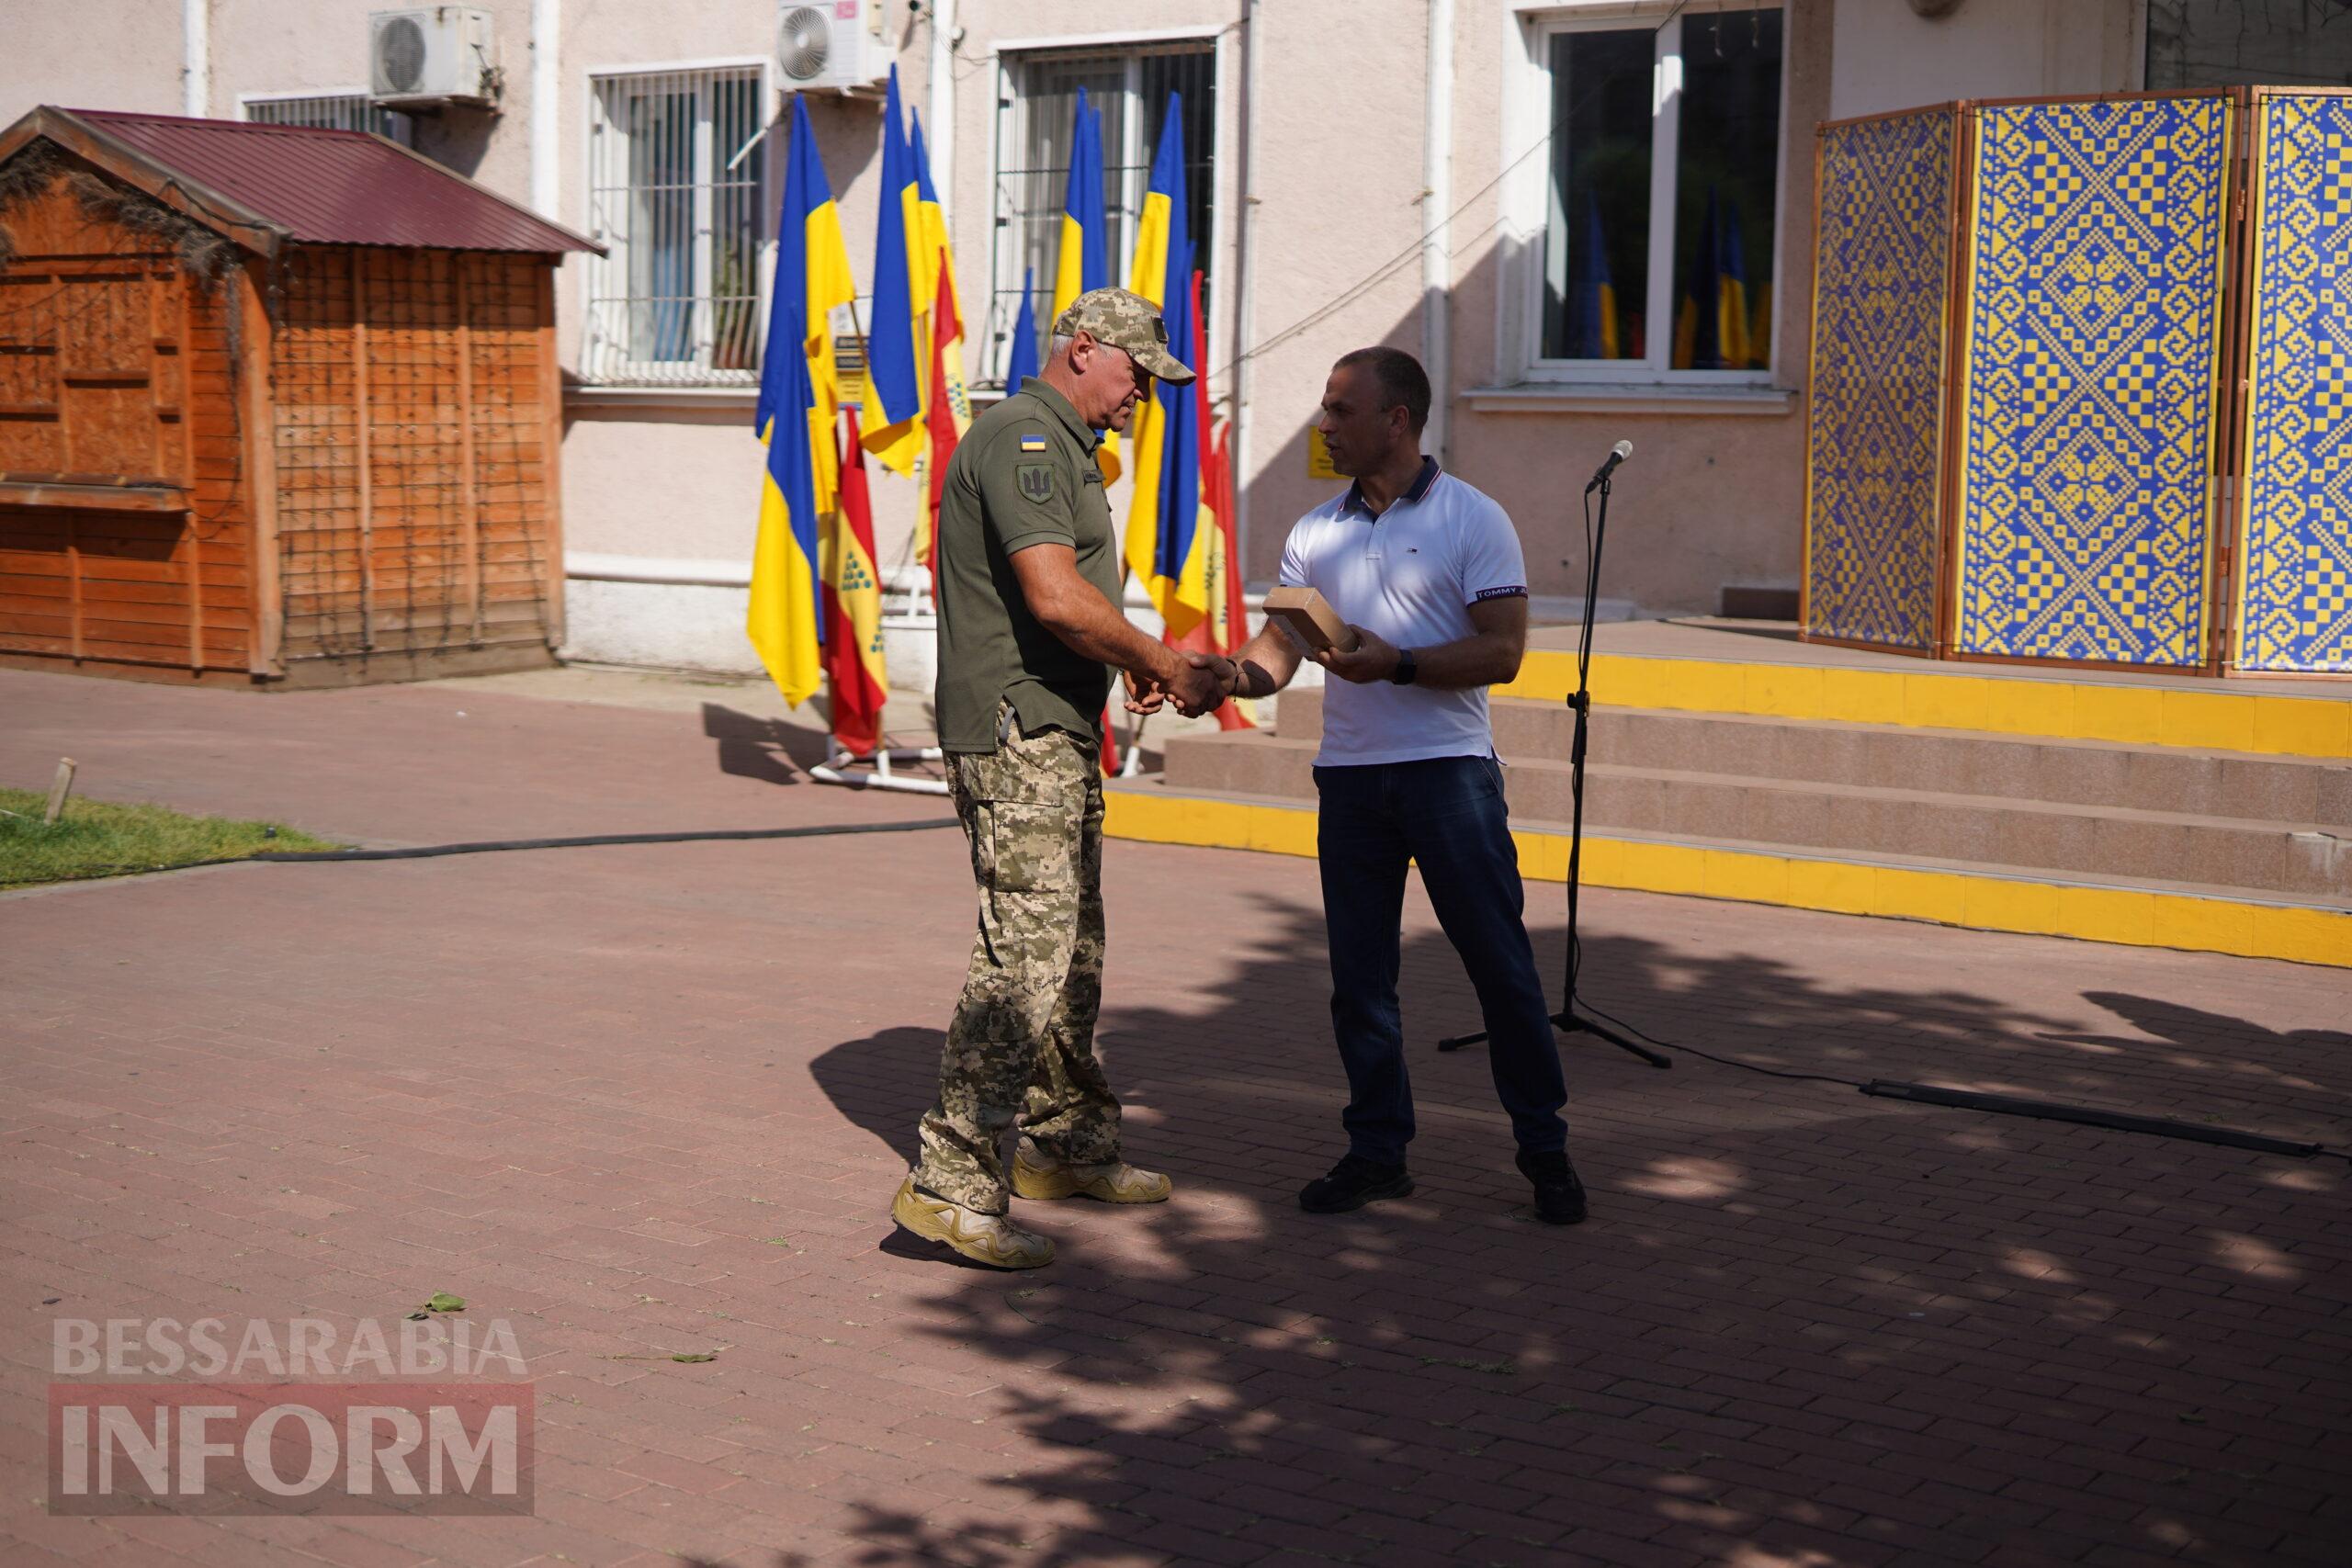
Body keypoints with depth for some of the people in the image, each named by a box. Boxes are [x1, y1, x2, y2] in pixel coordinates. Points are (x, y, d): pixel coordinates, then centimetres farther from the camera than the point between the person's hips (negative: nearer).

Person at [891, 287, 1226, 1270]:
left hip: (1058, 734, 11)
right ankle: (951, 1183, -14)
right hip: (1017, 734, -11)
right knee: (1026, 954, -15)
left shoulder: (1061, 447, 21)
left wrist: (1136, 655, 16)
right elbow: (1057, 597, -25)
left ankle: (1065, 1146, 28)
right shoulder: (1024, 439, -14)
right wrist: (1161, 665, -13)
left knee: (1073, 946, 17)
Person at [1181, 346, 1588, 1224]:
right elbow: (1280, 647, 9)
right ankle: (1376, 1151, 18)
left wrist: (1394, 662, -20)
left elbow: (1501, 652, -9)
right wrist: (1232, 674, -13)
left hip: (1450, 769, -4)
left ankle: (1545, 1150, 10)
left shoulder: (1472, 520, -2)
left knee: (1499, 961, -1)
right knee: (1358, 973, 7)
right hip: (1348, 773, 5)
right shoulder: (1316, 533, 12)